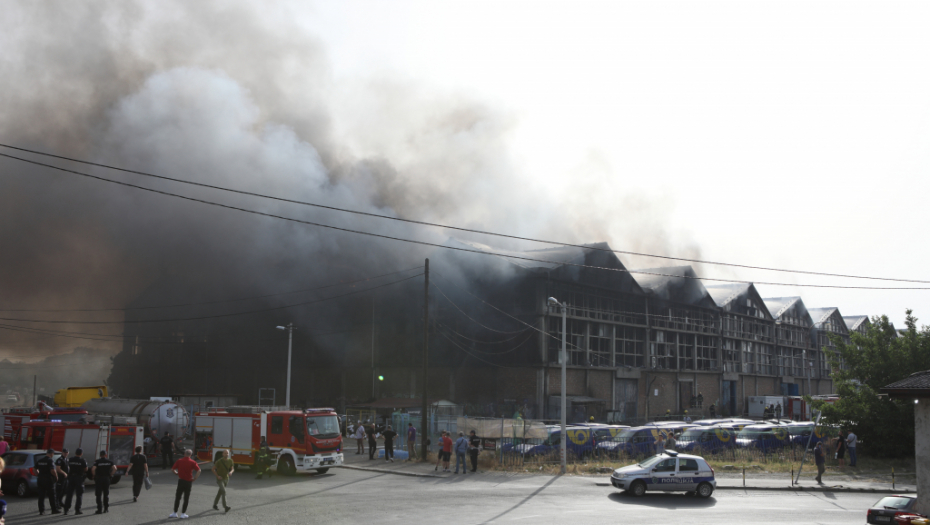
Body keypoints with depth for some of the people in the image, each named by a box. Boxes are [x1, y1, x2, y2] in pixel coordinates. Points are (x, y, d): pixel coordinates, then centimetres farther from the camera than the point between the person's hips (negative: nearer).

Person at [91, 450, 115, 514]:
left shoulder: (97, 461, -3)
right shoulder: (109, 461, 4)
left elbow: (93, 469, -18)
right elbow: (114, 468, -9)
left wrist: (94, 475, -4)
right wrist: (111, 475, 1)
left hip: (98, 478, -3)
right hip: (107, 478, 3)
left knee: (99, 495, 1)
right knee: (106, 494, 16)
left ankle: (100, 509, -3)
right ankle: (106, 508, 18)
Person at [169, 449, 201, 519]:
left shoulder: (179, 461, 1)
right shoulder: (192, 462, -4)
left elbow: (172, 470, 2)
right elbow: (199, 470, -15)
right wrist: (195, 478, -6)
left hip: (181, 481, 1)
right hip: (188, 482, -1)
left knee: (177, 497, 11)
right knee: (186, 498, 7)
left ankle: (175, 513, 12)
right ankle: (183, 513, 8)